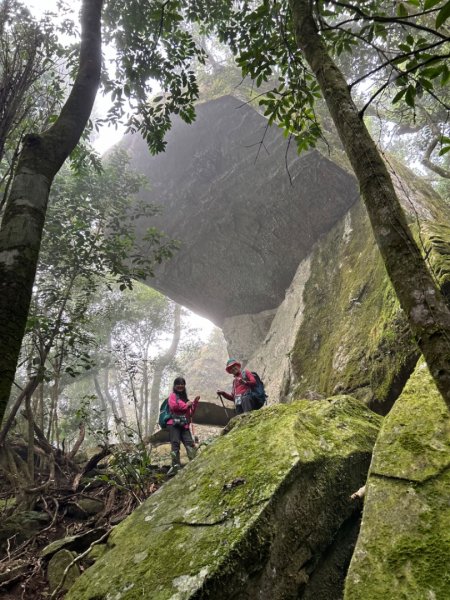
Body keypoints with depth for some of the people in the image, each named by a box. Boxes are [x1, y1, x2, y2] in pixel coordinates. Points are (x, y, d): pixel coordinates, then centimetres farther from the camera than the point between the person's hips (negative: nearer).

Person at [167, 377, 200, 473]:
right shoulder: (173, 395, 9)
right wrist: (186, 405, -2)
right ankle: (175, 465, -20)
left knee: (189, 443, -10)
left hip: (184, 425, 6)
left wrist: (195, 403, 9)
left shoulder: (185, 398, 27)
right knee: (175, 444, -15)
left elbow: (190, 413, 24)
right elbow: (173, 405, -14)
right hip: (174, 424, -5)